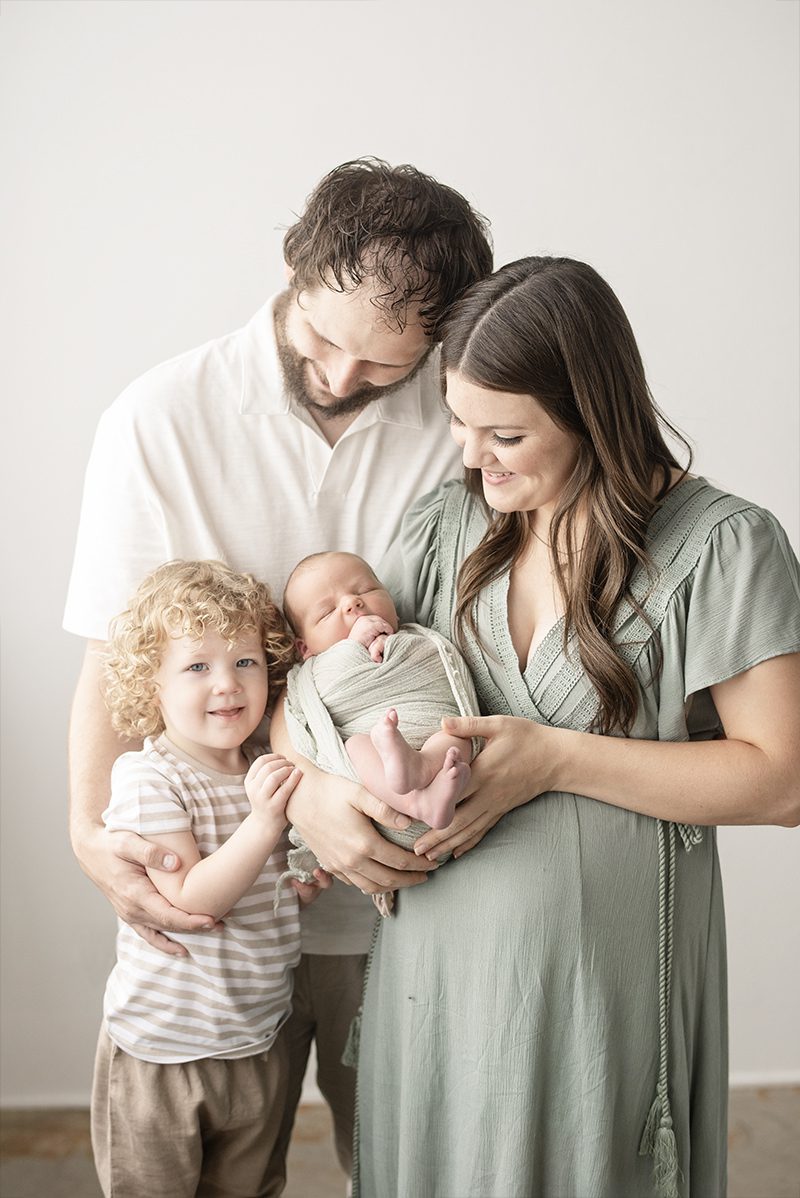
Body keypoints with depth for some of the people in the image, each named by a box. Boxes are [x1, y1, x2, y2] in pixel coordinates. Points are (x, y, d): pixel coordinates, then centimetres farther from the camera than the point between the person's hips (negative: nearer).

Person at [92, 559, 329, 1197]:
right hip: (160, 1050, -5)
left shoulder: (267, 769, 1)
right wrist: (264, 822, -31)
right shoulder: (146, 778, -18)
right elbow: (190, 900, -24)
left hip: (256, 1043, 5)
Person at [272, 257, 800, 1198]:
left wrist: (557, 759, -19)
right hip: (438, 960, 4)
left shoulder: (720, 545, -11)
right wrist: (311, 786, -13)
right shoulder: (447, 524, 3)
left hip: (602, 975, -4)